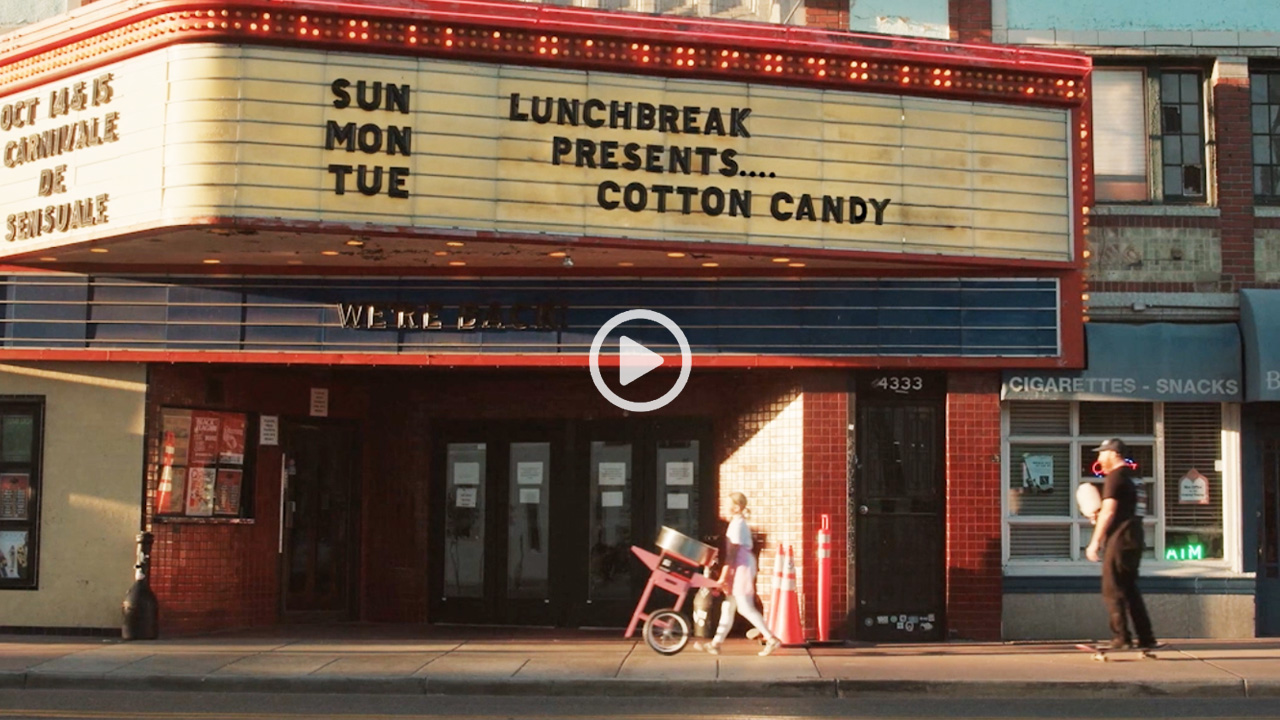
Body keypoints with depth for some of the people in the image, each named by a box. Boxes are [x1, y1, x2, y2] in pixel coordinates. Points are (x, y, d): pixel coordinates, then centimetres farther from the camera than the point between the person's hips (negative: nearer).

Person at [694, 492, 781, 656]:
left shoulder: (737, 524, -15)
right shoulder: (740, 523, 15)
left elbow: (732, 553, -18)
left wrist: (723, 576, -18)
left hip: (742, 568, -10)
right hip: (740, 569, 10)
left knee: (745, 608, -8)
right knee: (728, 607, 9)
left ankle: (771, 639, -6)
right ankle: (716, 643, 12)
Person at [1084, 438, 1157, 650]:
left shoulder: (1114, 478, -11)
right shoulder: (1127, 478, 19)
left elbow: (1108, 512, -17)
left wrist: (1095, 542, -15)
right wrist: (1098, 517, 17)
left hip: (1119, 540, -10)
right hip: (1132, 539, 10)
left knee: (1112, 591, -6)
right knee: (1129, 590, 13)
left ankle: (1121, 638, -8)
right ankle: (1145, 637, 13)